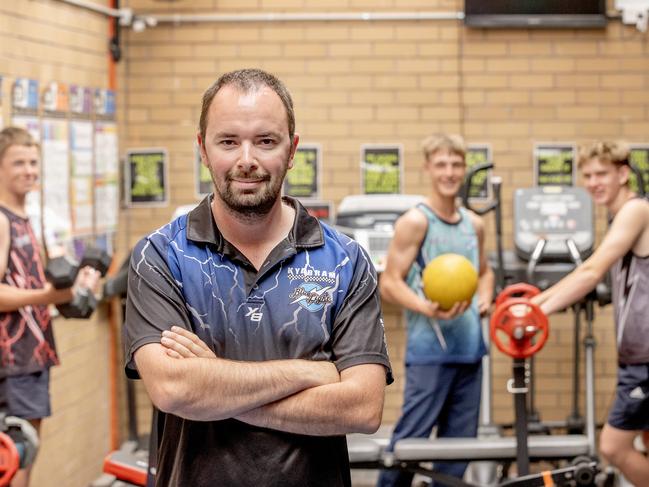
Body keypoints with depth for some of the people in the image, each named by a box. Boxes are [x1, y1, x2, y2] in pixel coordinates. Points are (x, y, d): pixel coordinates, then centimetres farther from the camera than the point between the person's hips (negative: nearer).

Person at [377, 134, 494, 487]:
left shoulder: (474, 224, 12)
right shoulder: (415, 222, -7)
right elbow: (390, 283, -9)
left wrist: (484, 297, 7)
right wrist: (427, 309, -25)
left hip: (469, 348, 7)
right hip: (429, 349, -6)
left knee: (460, 439, 9)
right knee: (411, 437, -6)